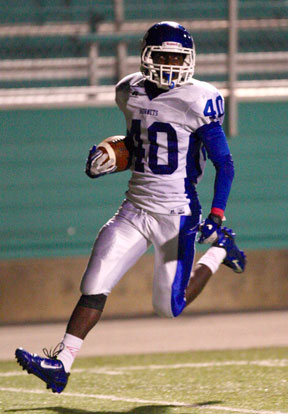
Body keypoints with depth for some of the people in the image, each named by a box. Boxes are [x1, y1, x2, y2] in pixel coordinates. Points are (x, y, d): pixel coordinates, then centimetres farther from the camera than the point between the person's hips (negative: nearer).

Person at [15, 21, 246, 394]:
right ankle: (61, 364, -5)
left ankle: (219, 251, 26)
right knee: (94, 288, -8)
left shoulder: (198, 102, -12)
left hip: (176, 214, -4)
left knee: (170, 307, 2)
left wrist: (216, 216, -18)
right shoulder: (131, 94, 6)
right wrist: (110, 158, 4)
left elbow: (224, 164, -9)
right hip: (134, 209, 4)